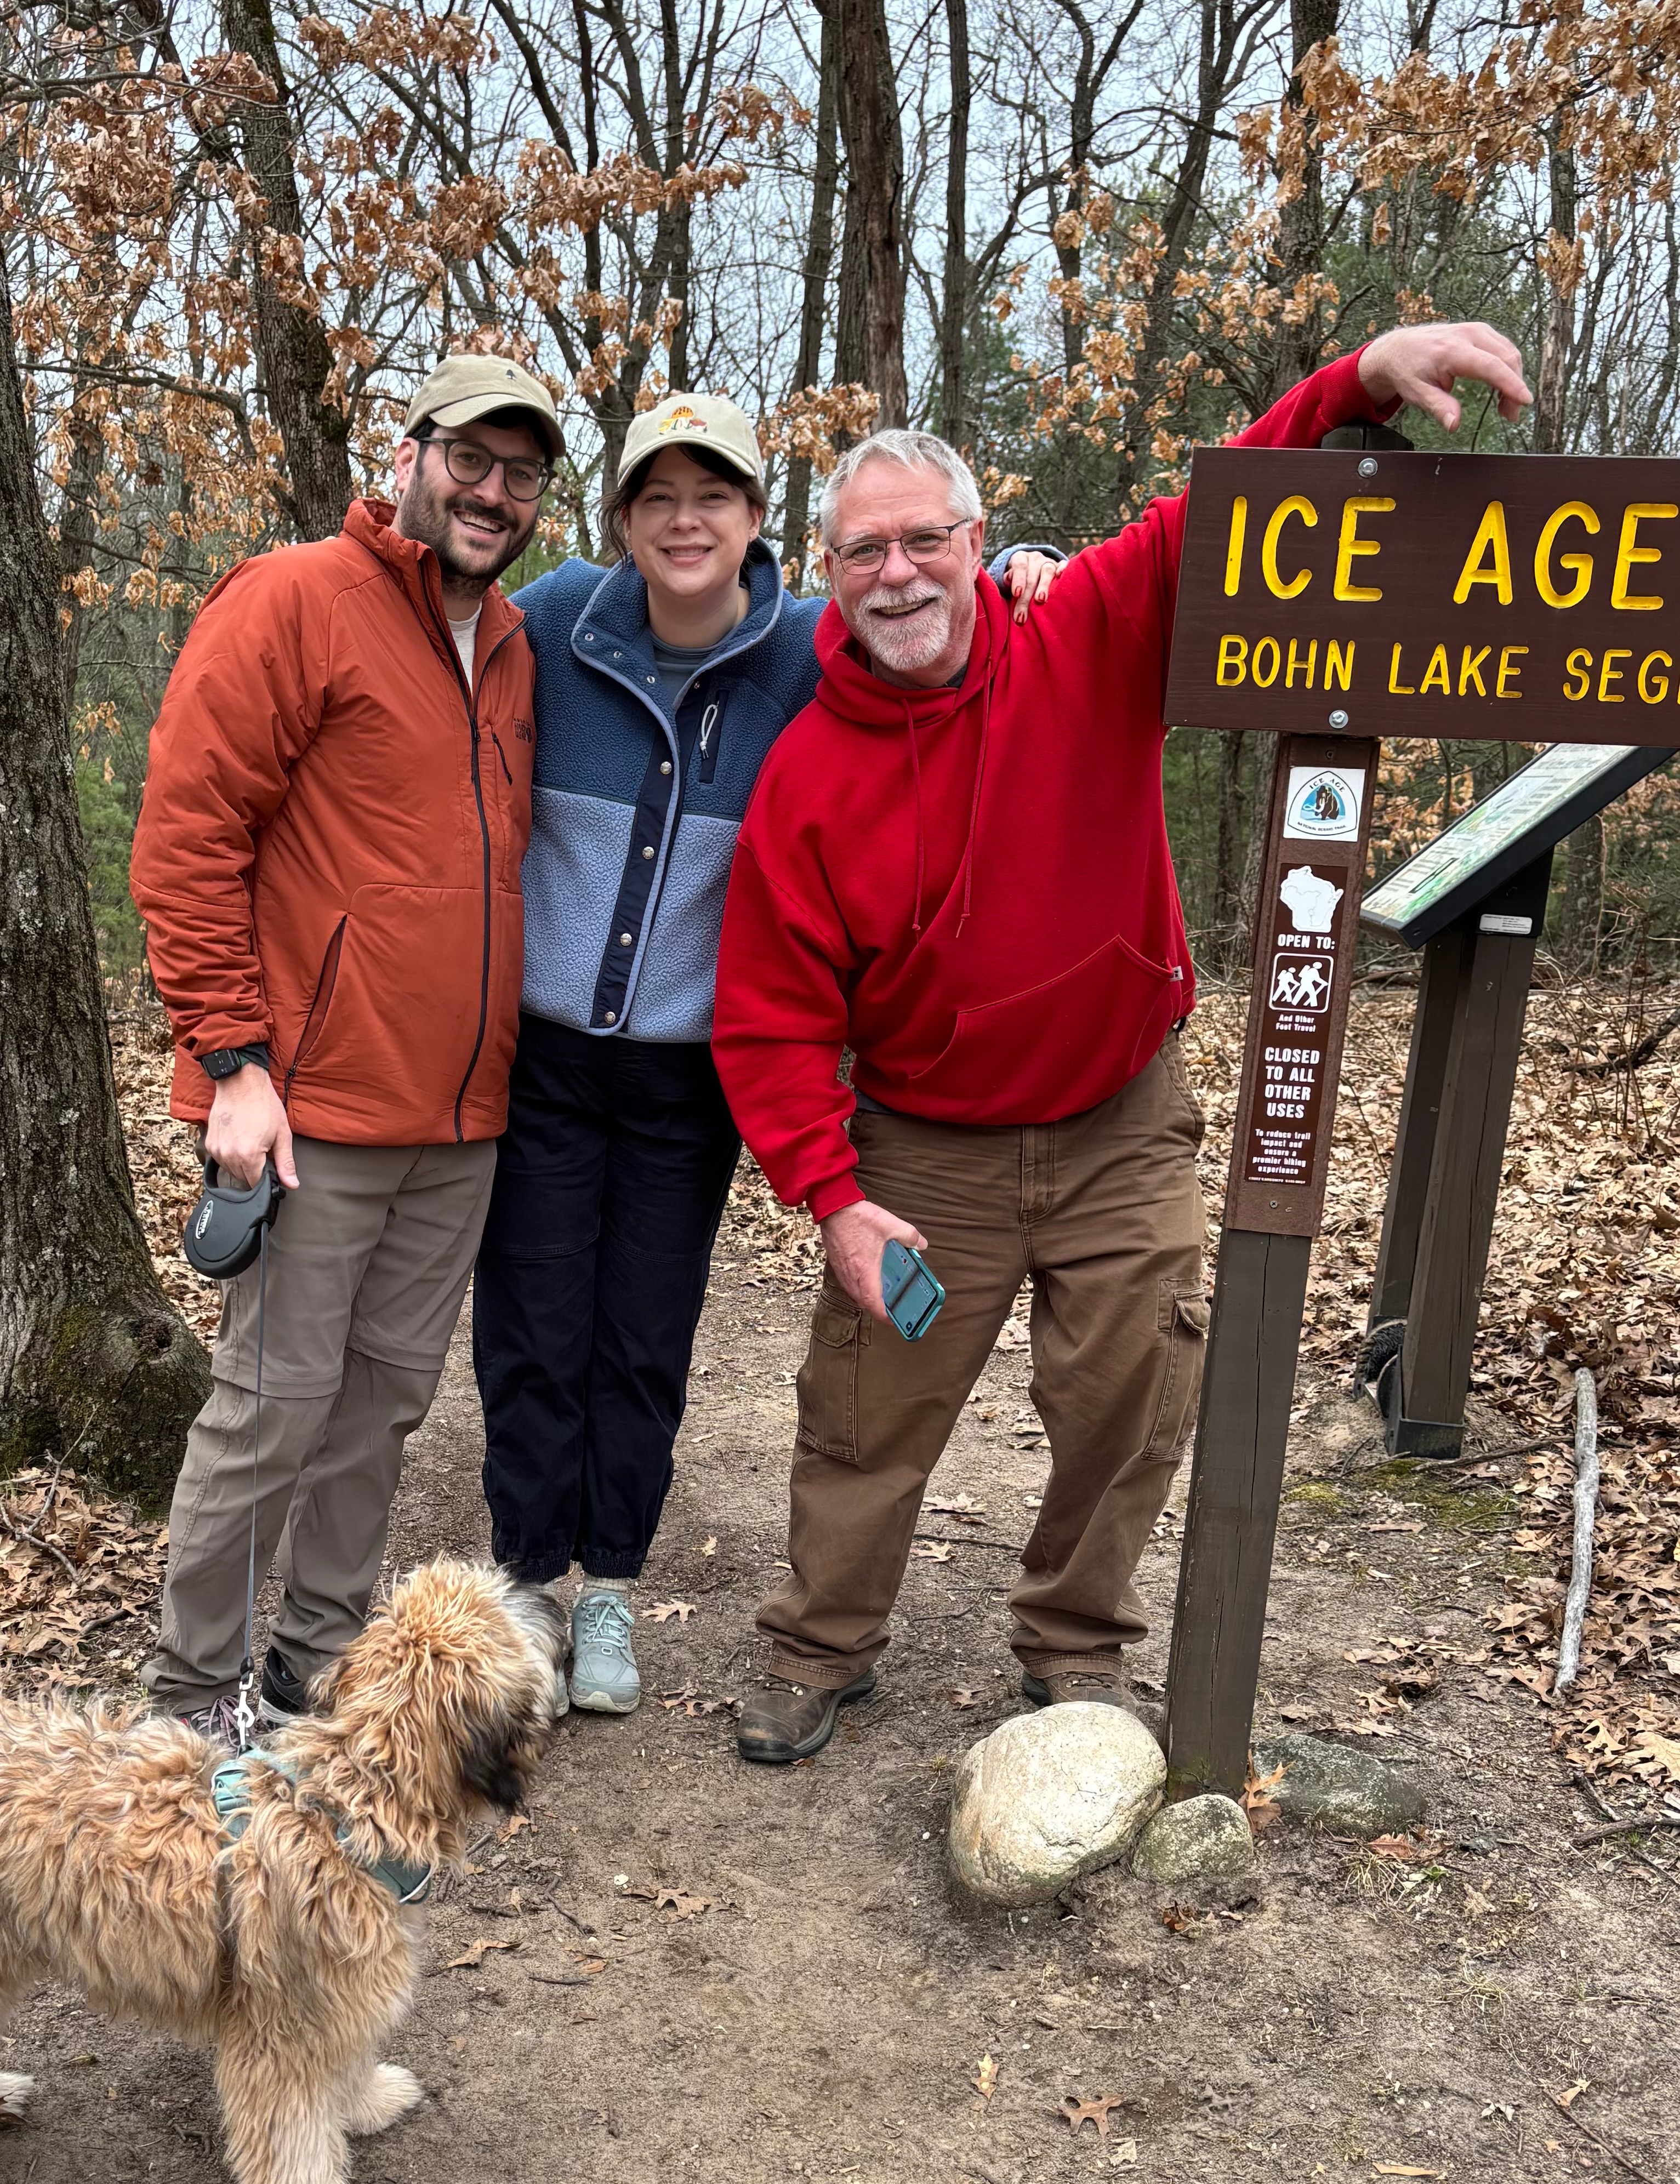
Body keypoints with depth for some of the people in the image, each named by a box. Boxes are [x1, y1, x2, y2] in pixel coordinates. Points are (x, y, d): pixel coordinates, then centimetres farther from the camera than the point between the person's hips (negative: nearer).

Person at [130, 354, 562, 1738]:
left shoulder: (515, 647, 14)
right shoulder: (294, 602, -6)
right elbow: (186, 836, -11)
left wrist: (503, 1057, 15)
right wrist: (232, 1058, -16)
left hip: (461, 1120, 7)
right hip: (315, 1109, -7)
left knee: (388, 1395, 14)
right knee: (277, 1402, 0)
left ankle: (324, 1661, 30)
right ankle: (193, 1699, 19)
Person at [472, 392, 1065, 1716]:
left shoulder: (814, 653, -7)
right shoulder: (557, 620, -6)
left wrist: (1015, 570, -12)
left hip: (692, 1075, 0)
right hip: (539, 1056, 0)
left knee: (646, 1344, 11)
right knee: (533, 1335, 6)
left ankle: (611, 1589, 29)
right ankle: (526, 1581, 25)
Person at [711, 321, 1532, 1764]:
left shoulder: (1091, 644, -10)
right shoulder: (806, 777, -12)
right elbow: (772, 1021, -11)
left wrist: (1365, 385, -36)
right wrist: (833, 1198, -18)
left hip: (1123, 1130, 1)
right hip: (925, 1155, -1)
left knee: (1132, 1409, 11)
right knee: (867, 1419, 10)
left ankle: (1075, 1647, 36)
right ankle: (823, 1651, 34)